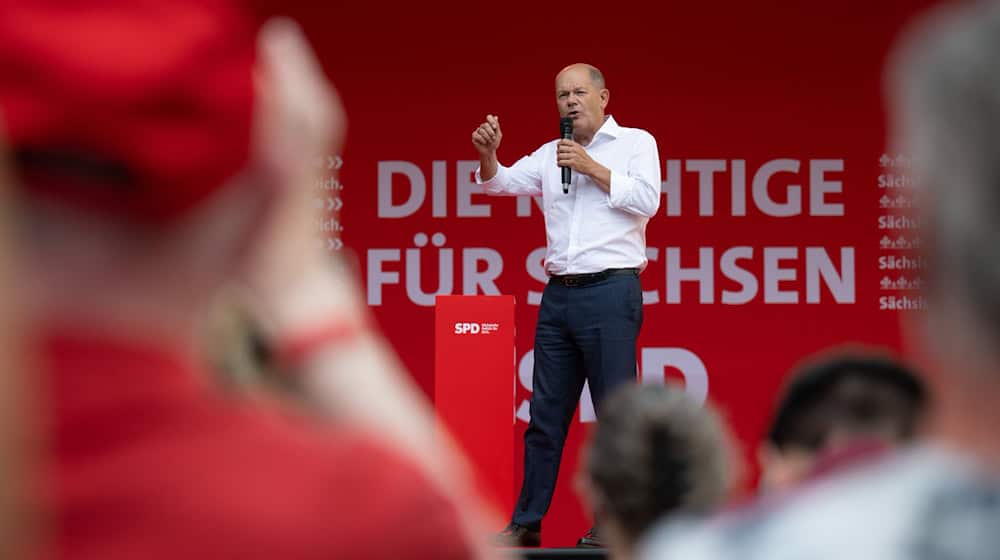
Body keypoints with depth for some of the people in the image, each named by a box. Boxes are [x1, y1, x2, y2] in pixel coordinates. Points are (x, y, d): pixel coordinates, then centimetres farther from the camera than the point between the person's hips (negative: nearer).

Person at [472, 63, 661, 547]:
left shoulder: (636, 143, 3)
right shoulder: (550, 154, 17)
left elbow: (647, 200, -9)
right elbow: (501, 183, 9)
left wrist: (592, 167, -11)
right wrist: (488, 154, -12)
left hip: (611, 290, -5)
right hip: (558, 292, 5)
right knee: (546, 412, 7)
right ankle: (526, 523, 11)